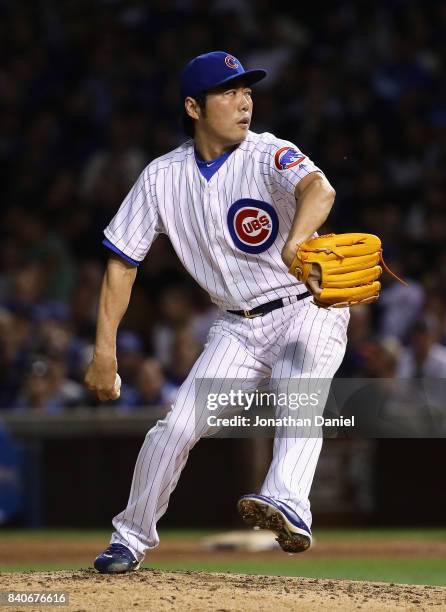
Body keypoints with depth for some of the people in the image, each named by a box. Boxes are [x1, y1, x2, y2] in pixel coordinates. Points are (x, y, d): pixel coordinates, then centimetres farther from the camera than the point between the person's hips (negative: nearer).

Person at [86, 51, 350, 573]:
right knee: (176, 427, -3)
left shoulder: (267, 155, -16)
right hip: (237, 327, 4)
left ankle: (288, 510, -51)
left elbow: (318, 189, -38)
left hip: (308, 310, -4)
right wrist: (104, 350, -7)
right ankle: (132, 536, 17)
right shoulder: (162, 177, -3)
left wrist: (295, 243, -61)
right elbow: (122, 262, 2)